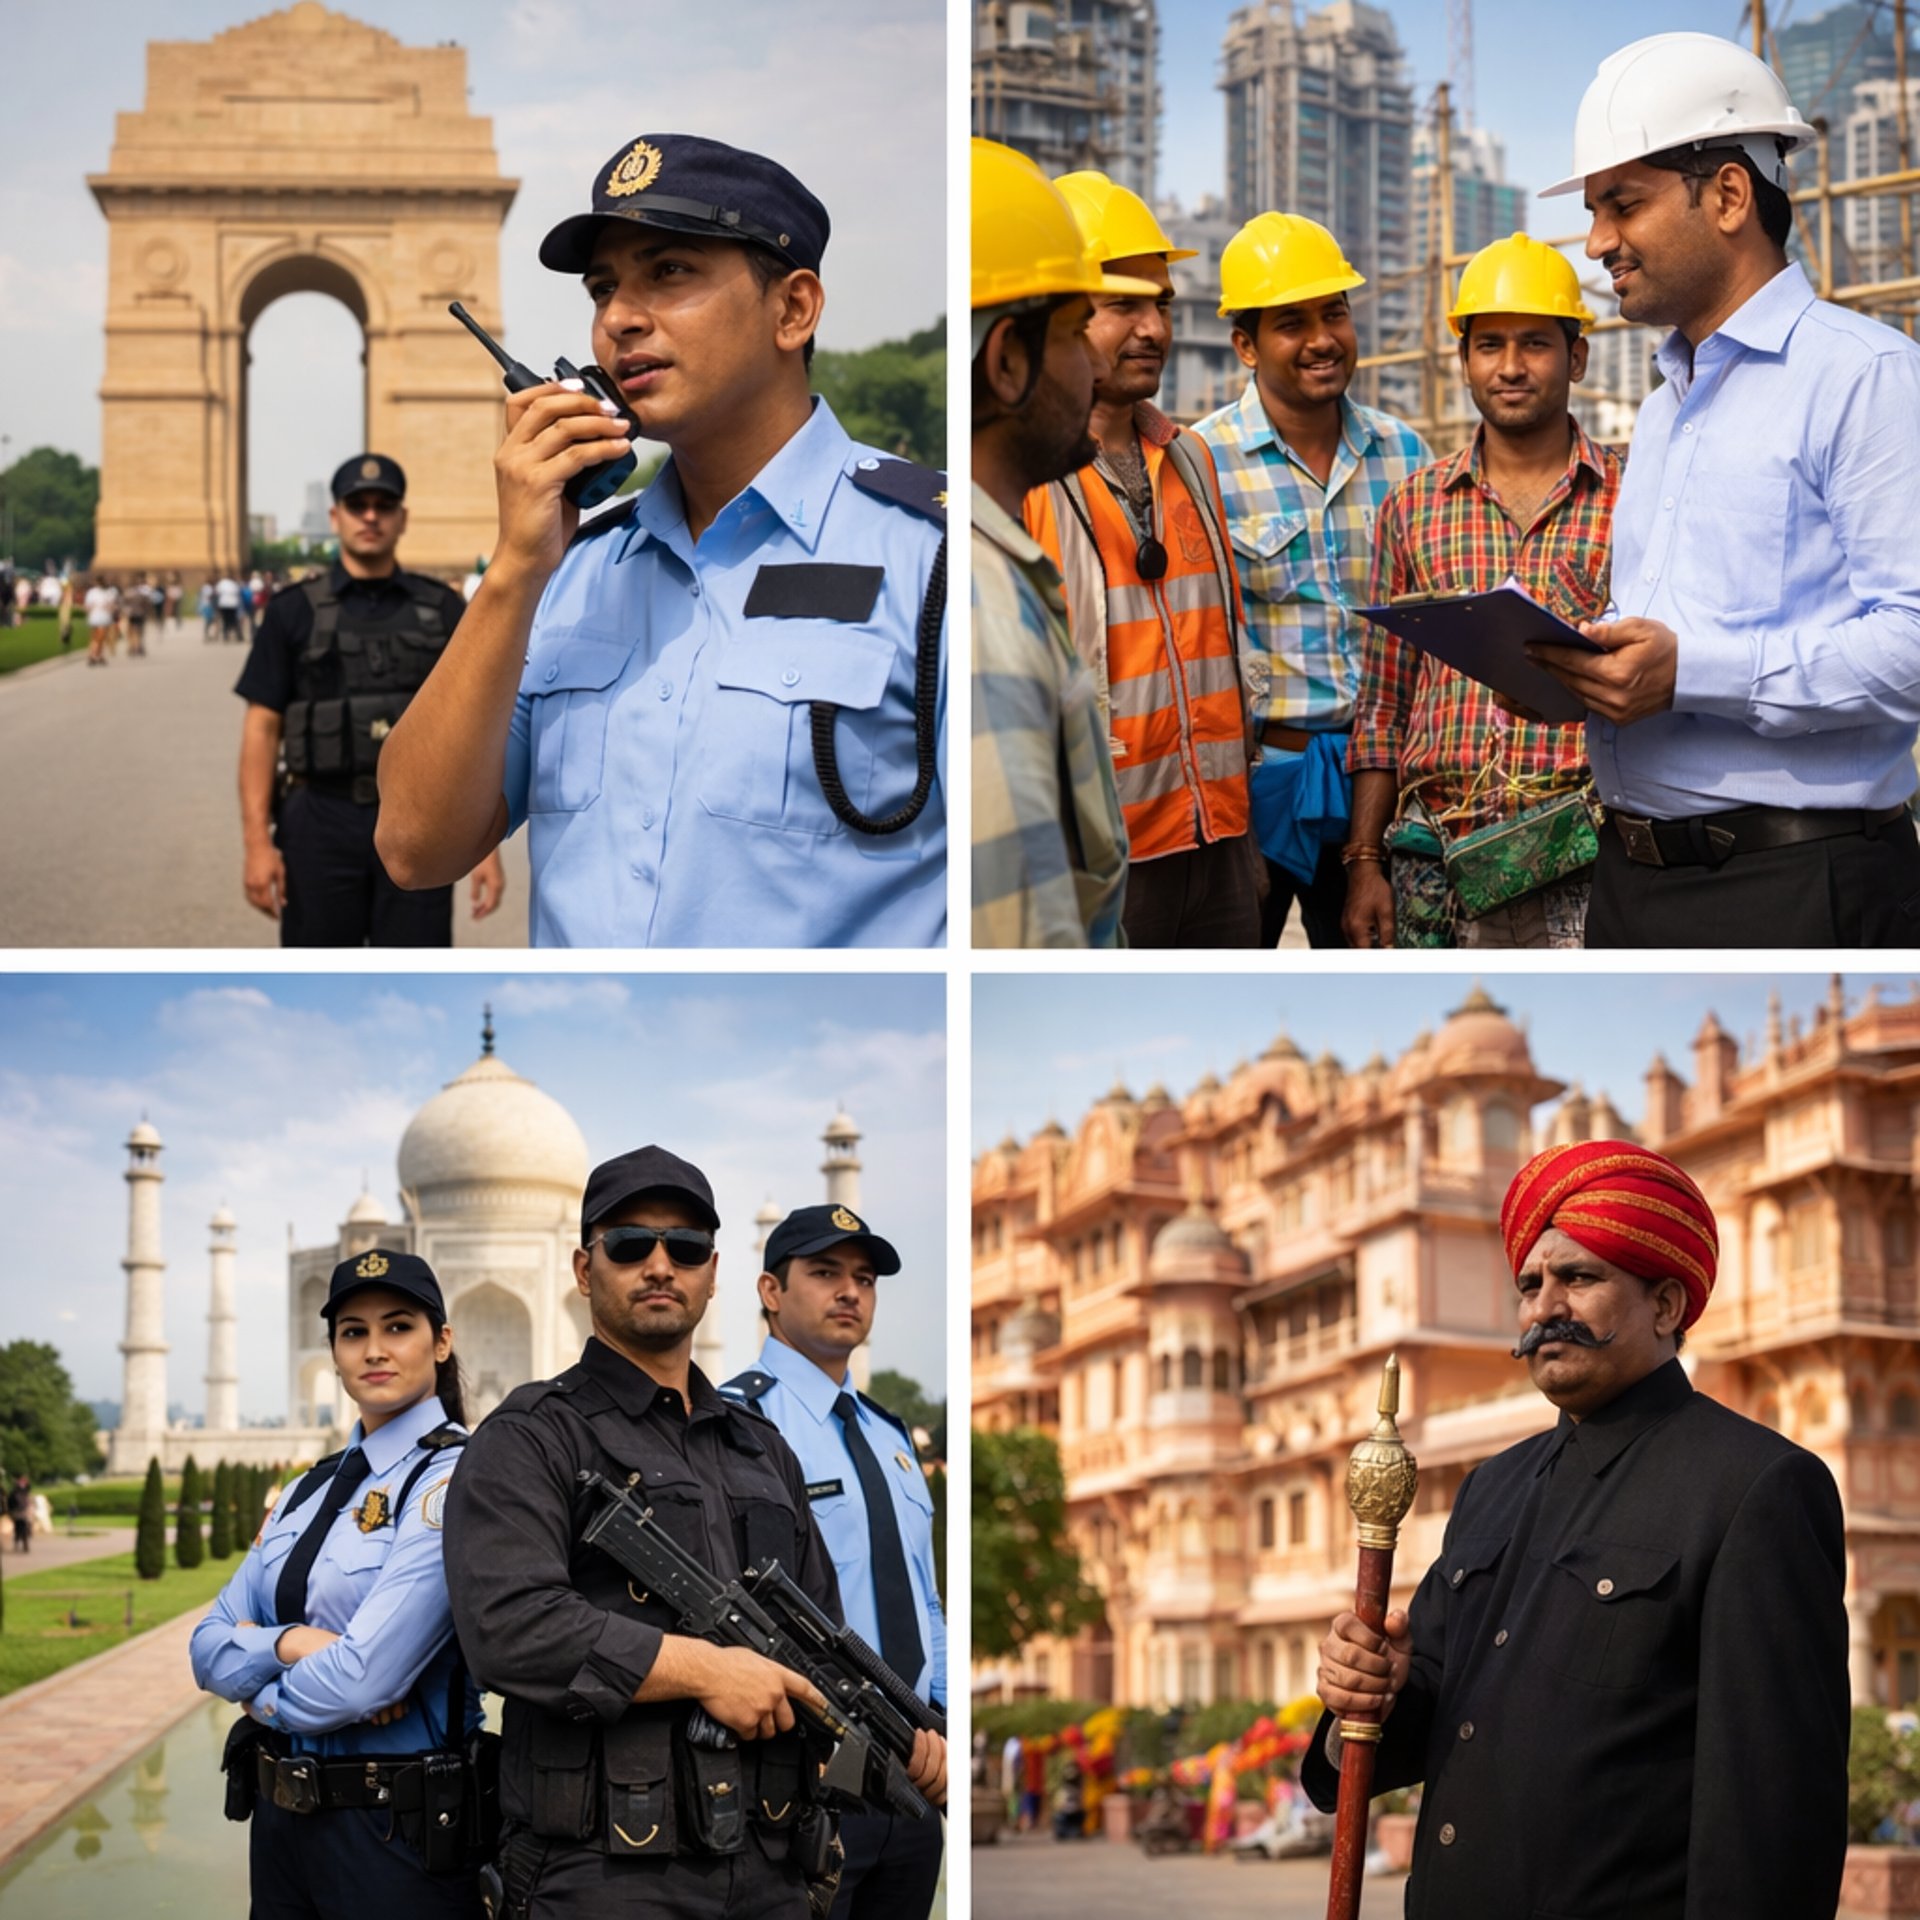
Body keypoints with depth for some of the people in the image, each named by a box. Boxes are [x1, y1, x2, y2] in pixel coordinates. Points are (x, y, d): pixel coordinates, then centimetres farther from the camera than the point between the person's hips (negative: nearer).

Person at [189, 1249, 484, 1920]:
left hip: (398, 1831, -7)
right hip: (281, 1817, 7)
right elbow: (209, 1648, 6)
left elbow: (365, 1680, -22)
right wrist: (290, 1642, -14)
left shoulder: (453, 1481, -13)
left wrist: (263, 1696, -3)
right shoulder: (311, 1491, 12)